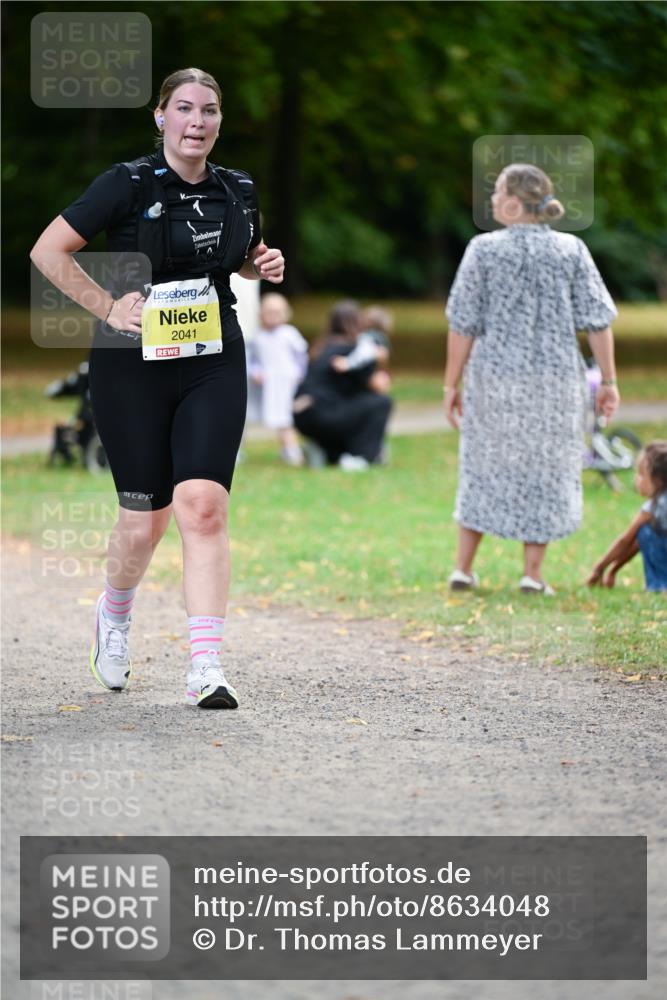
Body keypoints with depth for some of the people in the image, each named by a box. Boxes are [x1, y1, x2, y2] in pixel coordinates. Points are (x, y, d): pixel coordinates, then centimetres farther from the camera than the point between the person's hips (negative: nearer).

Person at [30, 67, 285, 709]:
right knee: (145, 520, 2)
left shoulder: (237, 192, 8)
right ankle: (115, 612, 37)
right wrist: (107, 307, -12)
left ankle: (207, 670, -17)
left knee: (202, 506, -13)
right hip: (133, 366, -2)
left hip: (213, 367, 3)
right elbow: (47, 250, -7)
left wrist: (264, 265, 5)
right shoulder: (128, 185, -6)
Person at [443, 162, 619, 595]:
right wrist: (609, 381, 3)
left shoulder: (484, 249, -6)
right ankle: (533, 574, 9)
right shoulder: (571, 250, -2)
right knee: (545, 472, 10)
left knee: (486, 467, 13)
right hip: (555, 379, 0)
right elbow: (597, 320, -4)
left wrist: (452, 384, 2)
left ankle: (463, 568, 16)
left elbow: (464, 324, -5)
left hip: (494, 378, 0)